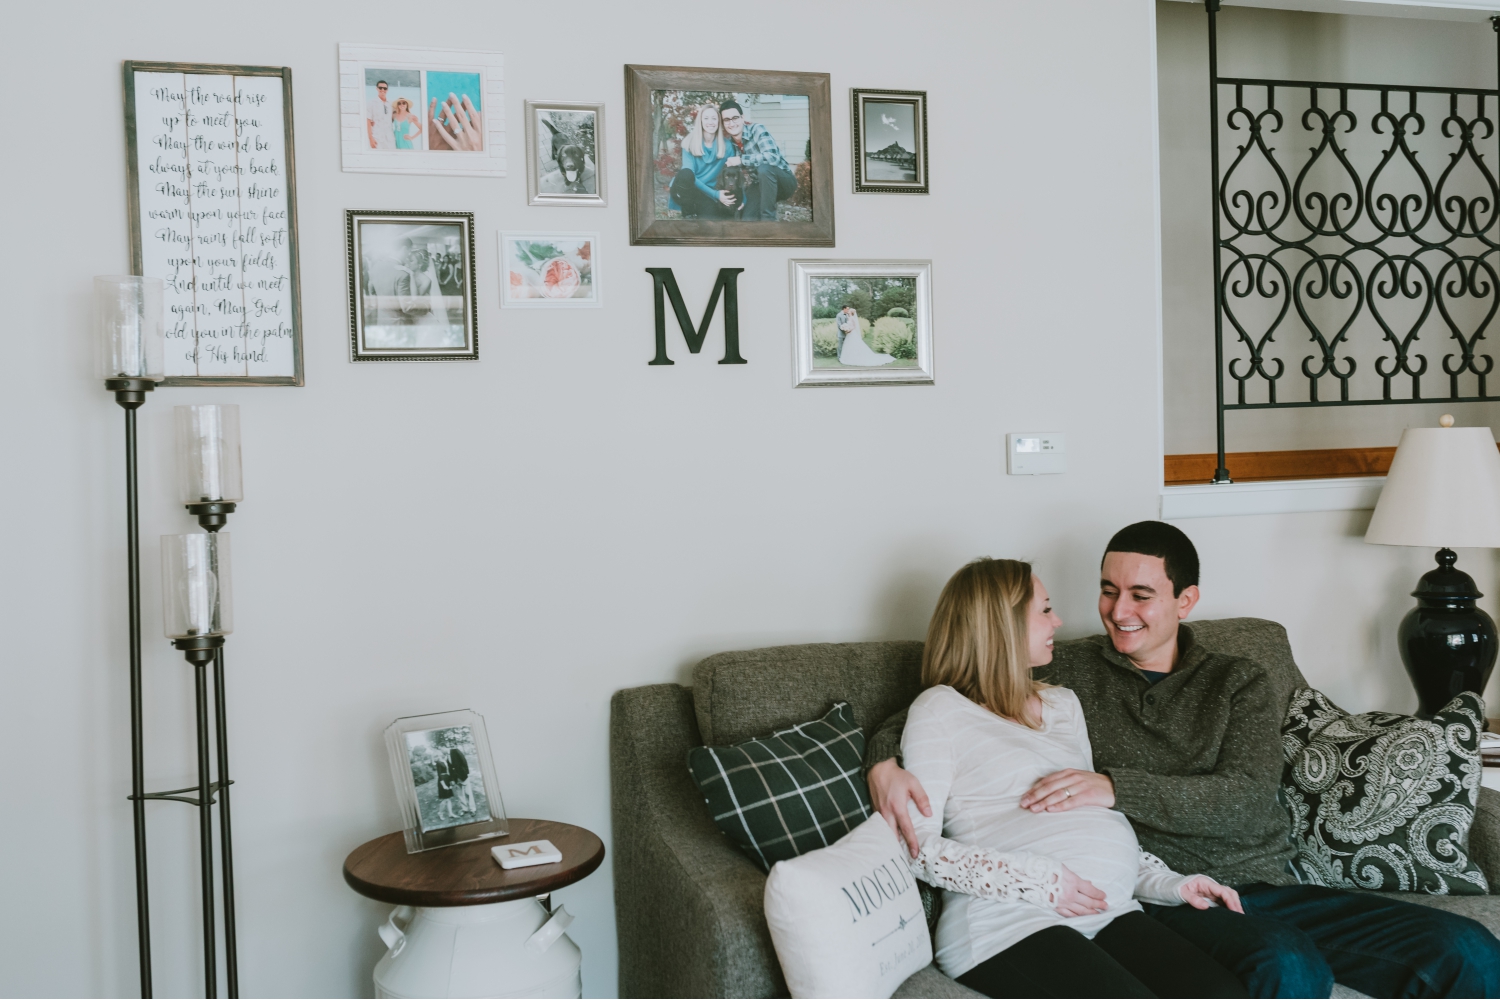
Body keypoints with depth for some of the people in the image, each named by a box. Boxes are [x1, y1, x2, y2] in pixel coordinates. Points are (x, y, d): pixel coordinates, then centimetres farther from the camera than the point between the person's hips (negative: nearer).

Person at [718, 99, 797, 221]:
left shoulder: (757, 129, -20)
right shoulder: (729, 142, -3)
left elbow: (772, 157, -35)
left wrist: (741, 160, -31)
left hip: (783, 181, -5)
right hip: (762, 184, 5)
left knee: (764, 168, -36)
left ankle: (768, 218, -23)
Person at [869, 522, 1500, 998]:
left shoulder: (1242, 685, 12)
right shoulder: (1067, 675, 10)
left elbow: (1249, 800, -5)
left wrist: (1116, 788, -19)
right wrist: (886, 762, -16)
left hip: (1267, 886, 3)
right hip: (1169, 897, -3)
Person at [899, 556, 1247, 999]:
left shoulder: (1063, 704, 27)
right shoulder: (942, 709, 3)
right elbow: (919, 847, -5)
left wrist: (1169, 883, 11)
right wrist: (1037, 882, -13)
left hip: (1106, 912, 6)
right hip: (1006, 924, -6)